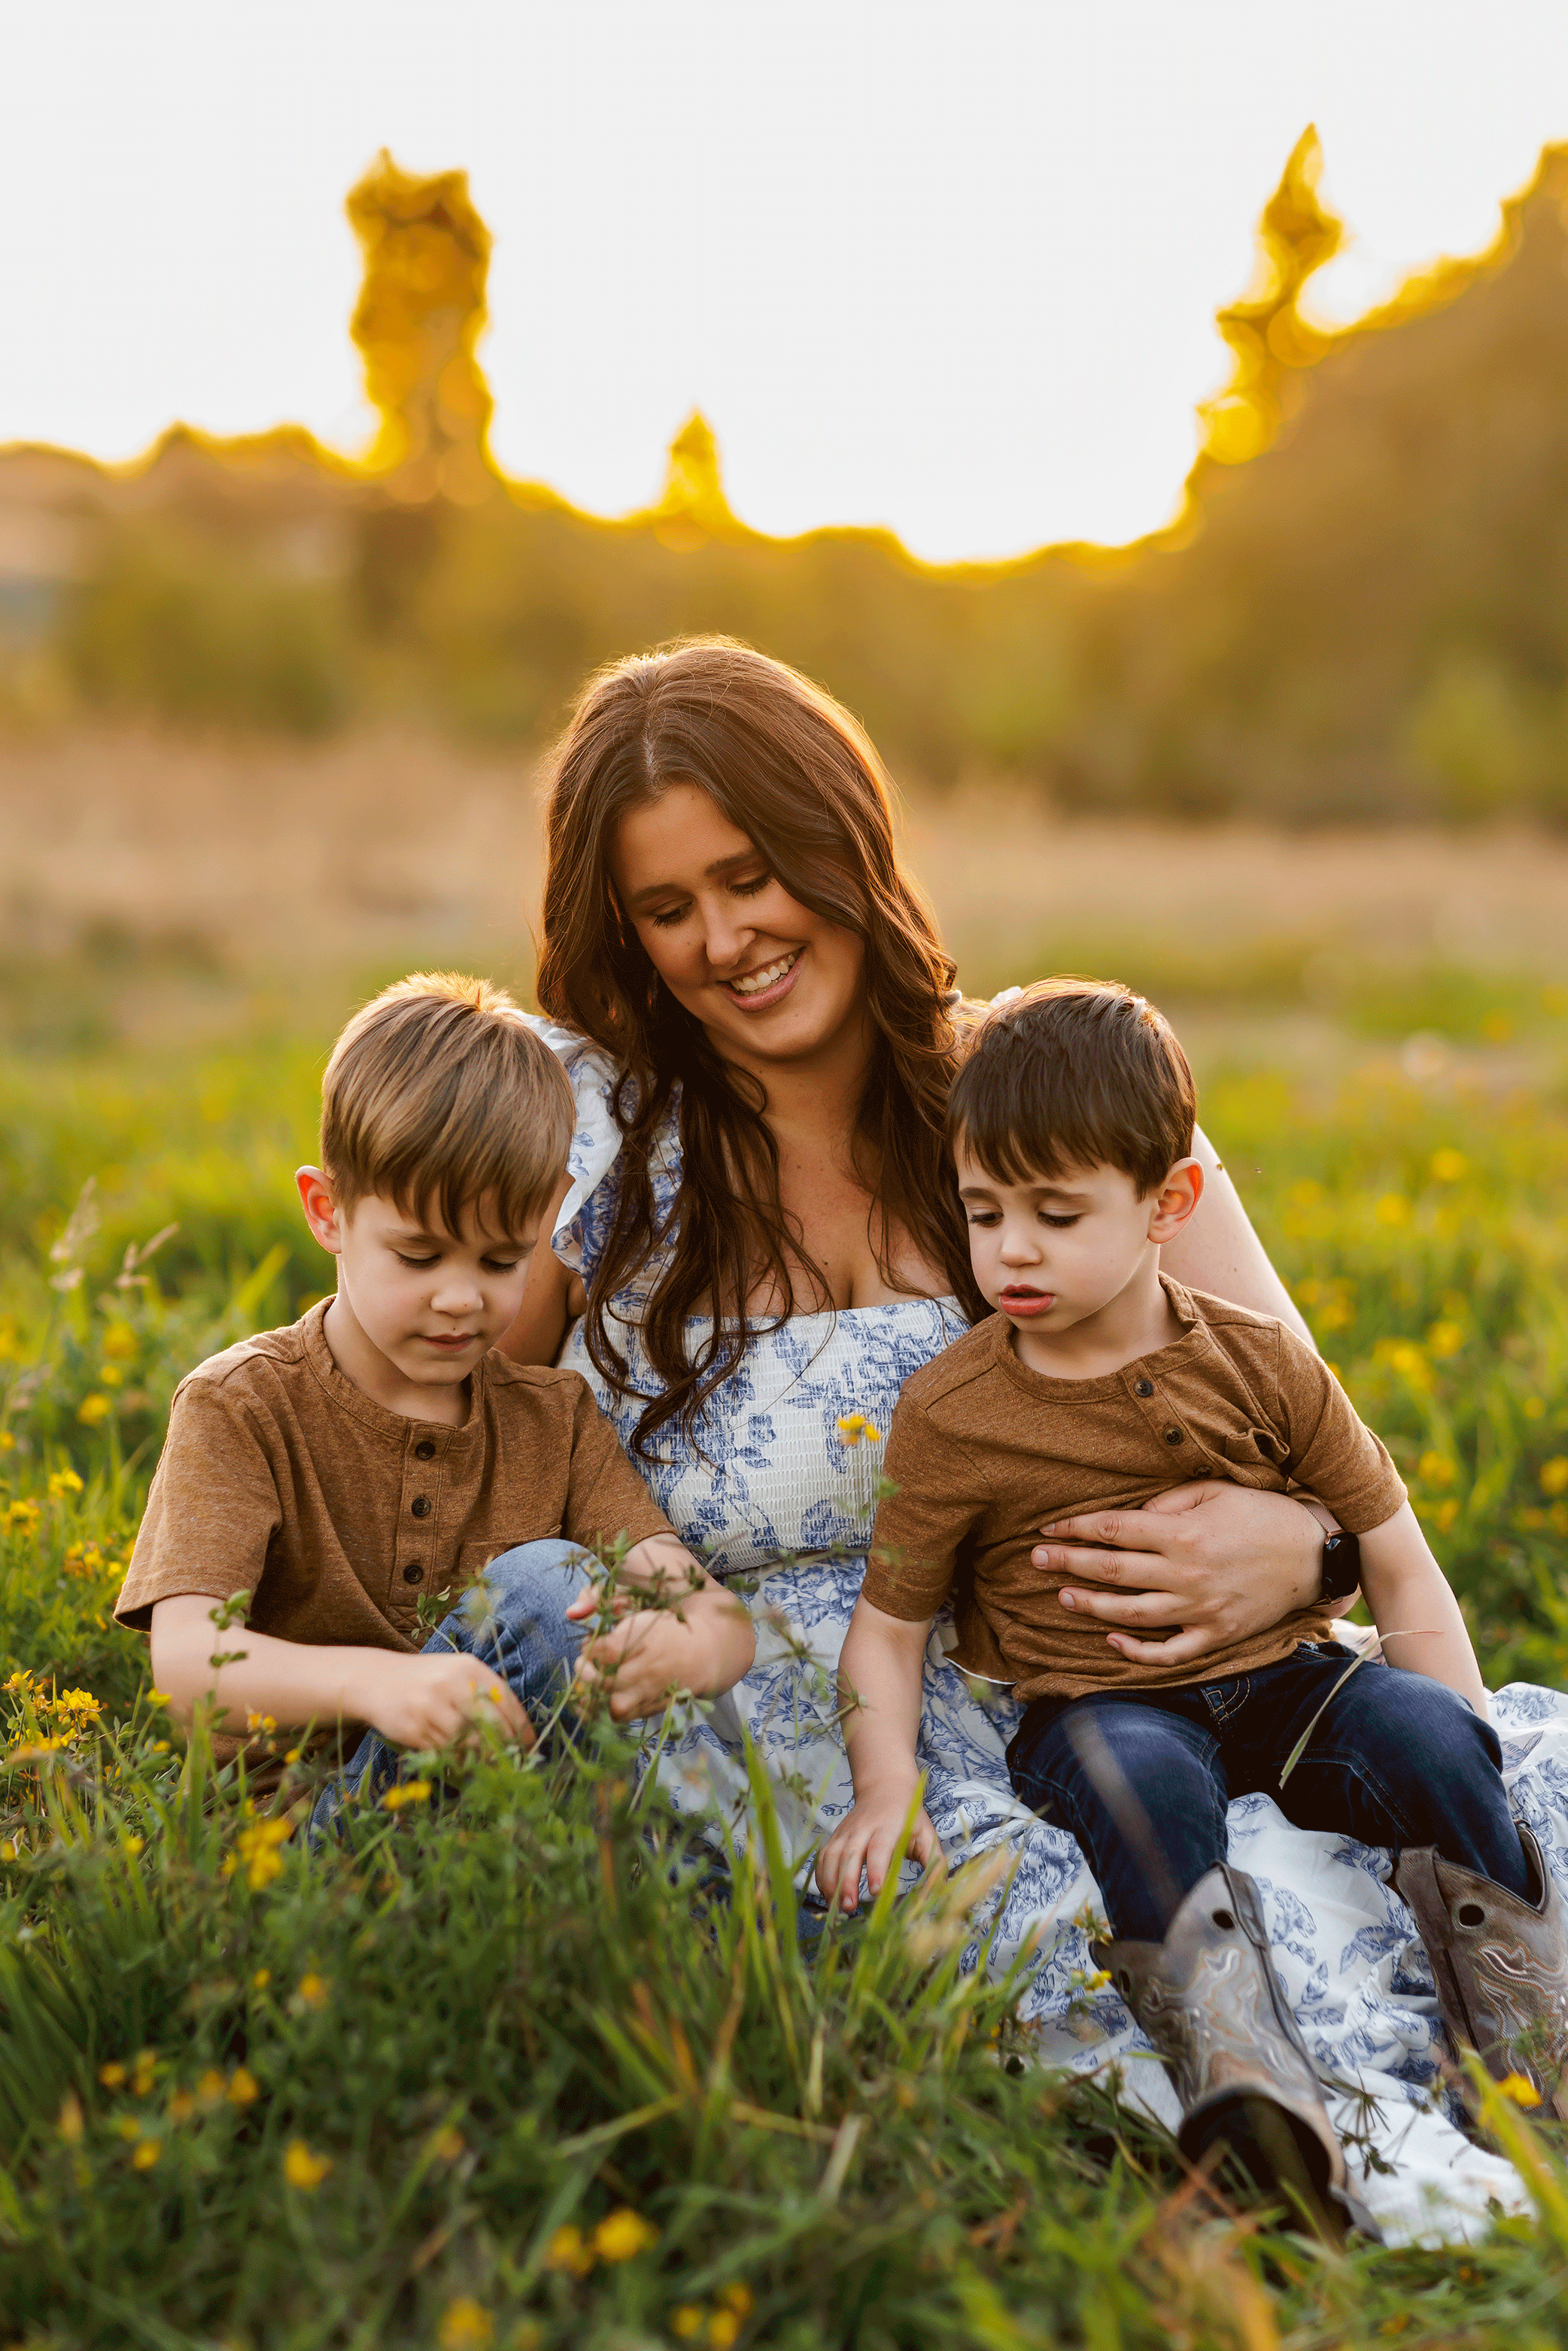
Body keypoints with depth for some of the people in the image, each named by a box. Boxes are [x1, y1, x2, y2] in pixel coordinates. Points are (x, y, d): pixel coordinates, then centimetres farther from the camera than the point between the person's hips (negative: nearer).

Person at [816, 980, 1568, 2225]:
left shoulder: (1261, 1364, 1)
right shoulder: (951, 1413, -2)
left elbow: (1398, 1562, 6)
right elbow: (890, 1623, 3)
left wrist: (1463, 1770, -5)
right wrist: (886, 1785, -15)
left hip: (1280, 1678, 2)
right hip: (1095, 1710, -2)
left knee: (1425, 1727, -27)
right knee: (1145, 1781, -35)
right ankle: (1246, 2078, -46)